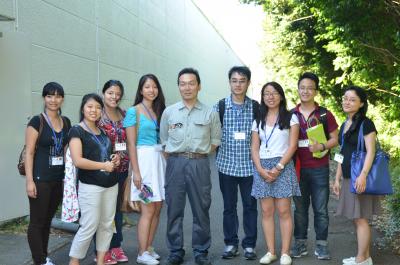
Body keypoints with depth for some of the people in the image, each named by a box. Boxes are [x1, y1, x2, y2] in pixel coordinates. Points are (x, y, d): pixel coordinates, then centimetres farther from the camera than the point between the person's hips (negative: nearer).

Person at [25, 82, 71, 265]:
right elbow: (29, 153, -10)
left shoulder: (66, 122, 9)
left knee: (48, 220, 14)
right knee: (37, 221, 1)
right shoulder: (37, 122, -8)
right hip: (41, 179, -6)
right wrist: (29, 181, -15)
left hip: (59, 179, 6)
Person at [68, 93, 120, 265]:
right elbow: (78, 161, -17)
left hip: (111, 184, 7)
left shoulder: (102, 131, 14)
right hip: (90, 186, -7)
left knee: (107, 224, 9)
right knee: (89, 226, -5)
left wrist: (114, 160, 6)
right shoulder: (77, 131, -7)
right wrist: (103, 165, -17)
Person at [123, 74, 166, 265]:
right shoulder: (134, 111, -4)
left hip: (160, 160, 6)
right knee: (148, 209, -4)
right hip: (144, 159, -6)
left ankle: (149, 248, 21)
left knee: (157, 208, 9)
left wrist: (165, 162, 7)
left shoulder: (160, 111, 13)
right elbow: (131, 144, -9)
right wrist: (136, 171, -14)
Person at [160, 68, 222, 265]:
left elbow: (215, 142, 9)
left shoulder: (210, 113, 3)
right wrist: (175, 158, 3)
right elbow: (164, 140, 11)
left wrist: (198, 154, 3)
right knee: (174, 210, 6)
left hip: (199, 165, -1)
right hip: (175, 164, 1)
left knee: (201, 210, 5)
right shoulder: (169, 112, 6)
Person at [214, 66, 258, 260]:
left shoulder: (256, 107, 2)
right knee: (229, 206, 9)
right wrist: (220, 152, -3)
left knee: (250, 206, 6)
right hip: (227, 164, 0)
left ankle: (249, 245, 17)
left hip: (249, 165, 0)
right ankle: (230, 244, 21)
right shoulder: (220, 107, 1)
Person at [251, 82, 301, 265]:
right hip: (262, 167, 3)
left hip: (283, 166, -3)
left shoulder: (290, 117, 3)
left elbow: (292, 146, -5)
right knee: (267, 211, 4)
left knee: (283, 211, -3)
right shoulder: (258, 120, 12)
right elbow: (254, 148, 8)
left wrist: (278, 167, -13)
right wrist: (260, 169, -8)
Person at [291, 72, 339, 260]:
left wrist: (322, 146, -16)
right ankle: (300, 243, 19)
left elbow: (335, 139, 4)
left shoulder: (324, 114, 1)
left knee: (321, 209, 2)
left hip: (319, 169, -2)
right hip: (298, 169, 2)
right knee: (300, 208, 10)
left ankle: (321, 244, 13)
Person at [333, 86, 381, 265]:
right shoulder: (344, 125, 16)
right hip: (348, 178, 8)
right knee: (358, 219, 11)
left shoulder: (365, 123, -8)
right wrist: (337, 179, 17)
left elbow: (370, 151, -15)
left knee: (360, 218, -4)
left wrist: (363, 175, -26)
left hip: (359, 177, -8)